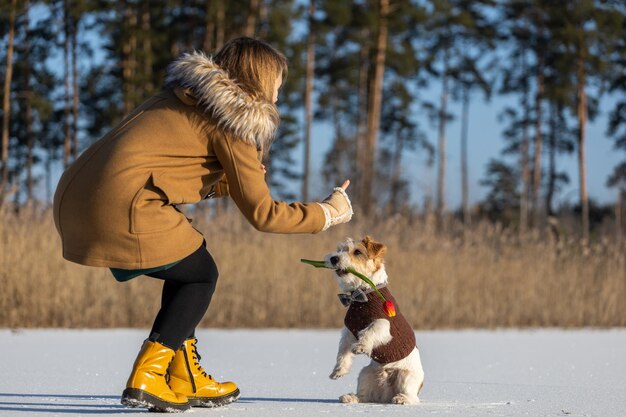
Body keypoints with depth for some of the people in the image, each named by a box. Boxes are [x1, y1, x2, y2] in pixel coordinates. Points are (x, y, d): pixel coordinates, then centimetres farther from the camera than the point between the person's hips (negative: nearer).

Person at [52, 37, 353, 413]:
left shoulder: (186, 96, 24)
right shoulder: (234, 120, 0)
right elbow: (262, 213, 1)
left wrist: (236, 180, 42)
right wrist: (327, 213, 13)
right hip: (123, 209, -8)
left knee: (187, 268, 24)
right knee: (200, 275, 12)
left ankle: (185, 380, 26)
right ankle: (146, 379, 4)